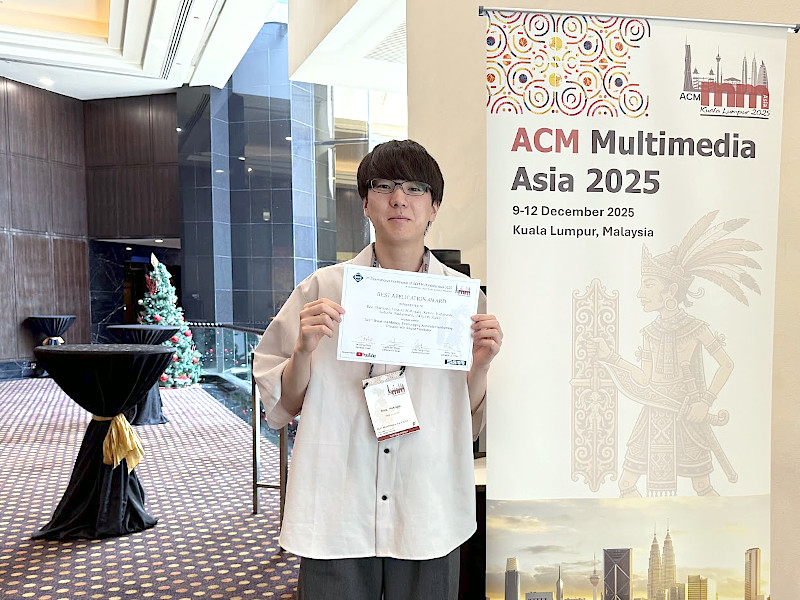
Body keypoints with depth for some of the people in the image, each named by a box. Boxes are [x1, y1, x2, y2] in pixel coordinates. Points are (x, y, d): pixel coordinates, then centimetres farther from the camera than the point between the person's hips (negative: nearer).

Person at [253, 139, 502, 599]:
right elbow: (283, 404, 3)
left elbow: (470, 421, 5)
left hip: (428, 518, 1)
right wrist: (304, 351, -14)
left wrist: (480, 364, -12)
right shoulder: (324, 289, -2)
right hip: (337, 517, 0)